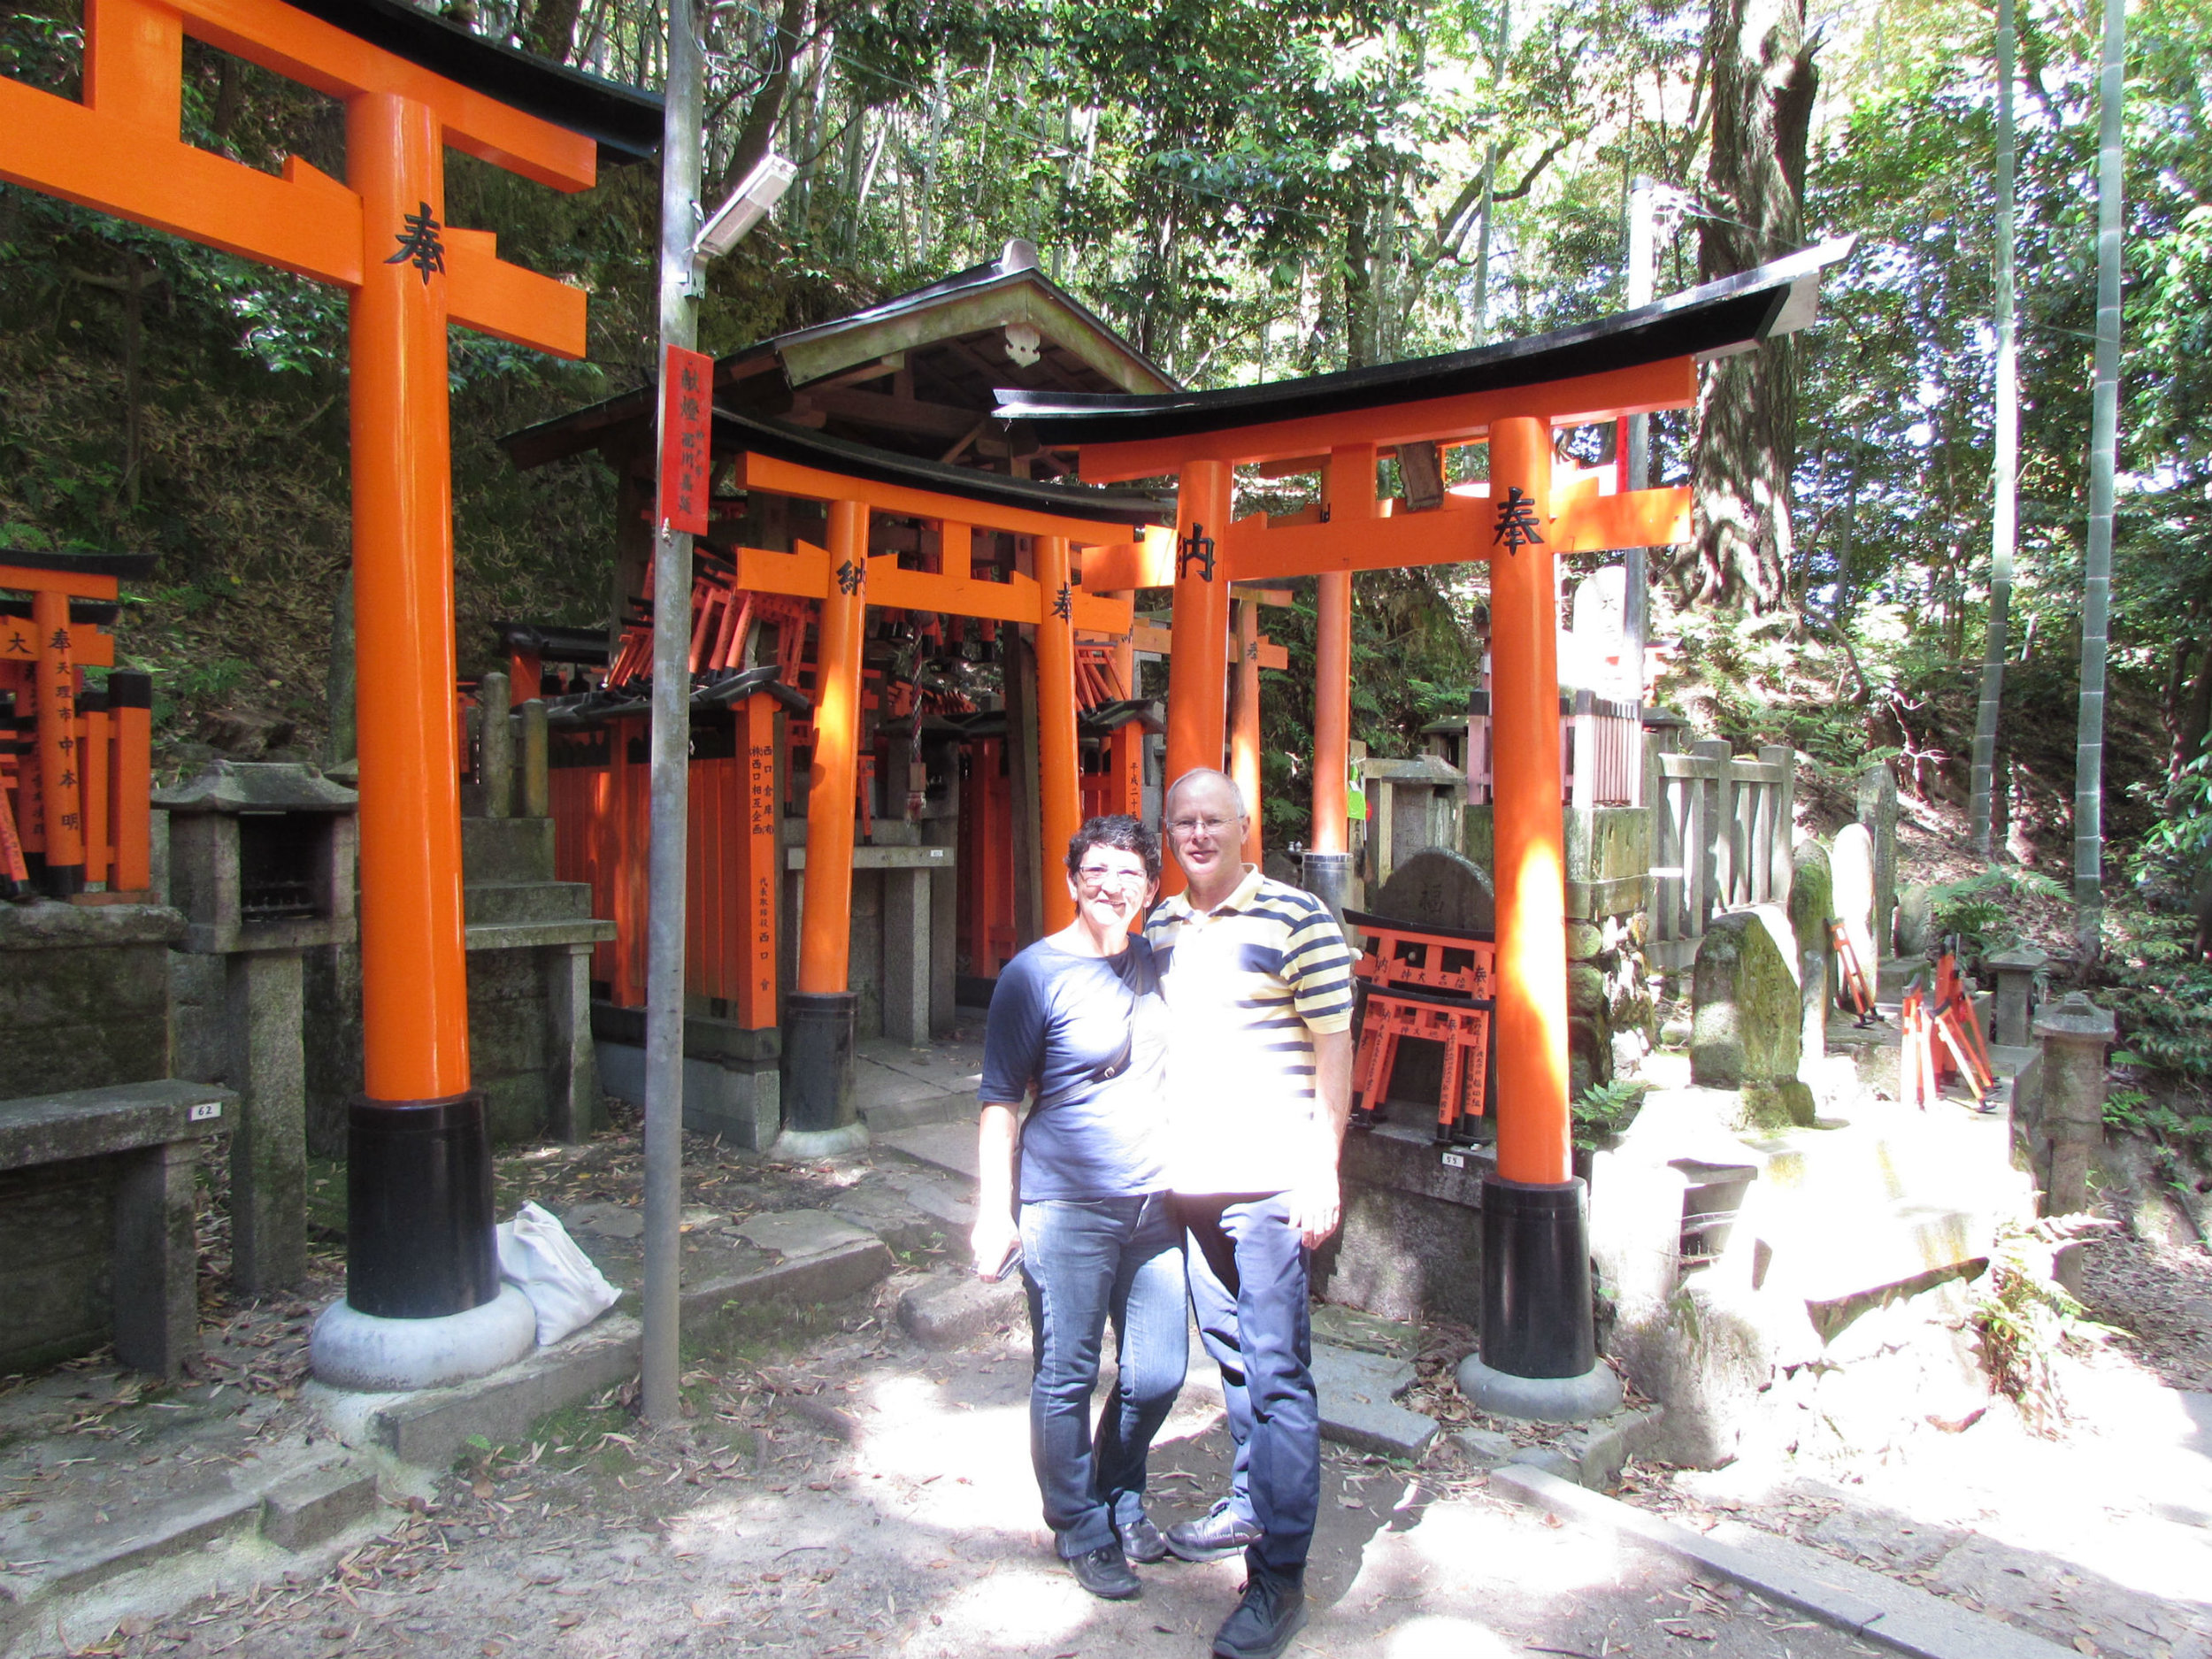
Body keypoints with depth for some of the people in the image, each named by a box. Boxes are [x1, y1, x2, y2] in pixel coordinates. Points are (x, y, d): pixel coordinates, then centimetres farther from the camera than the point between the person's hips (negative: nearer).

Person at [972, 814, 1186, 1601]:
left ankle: (1122, 1498, 38)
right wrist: (993, 1212, -12)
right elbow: (1000, 1100, -8)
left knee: (1159, 1372, 12)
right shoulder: (1036, 974, -9)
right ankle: (1081, 1530, 28)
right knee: (1067, 1378, 5)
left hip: (1154, 1201, 6)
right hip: (1067, 1209, -5)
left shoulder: (1156, 962, 8)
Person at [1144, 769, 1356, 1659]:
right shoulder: (1157, 926, 10)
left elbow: (1333, 1048, -8)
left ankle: (1279, 1576, 9)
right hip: (1189, 1179, 6)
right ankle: (1251, 1504, 37)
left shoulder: (1296, 918, -8)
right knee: (1229, 1351, 19)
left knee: (1276, 1369, -2)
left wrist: (1321, 1168, -13)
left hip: (1269, 1182, -6)